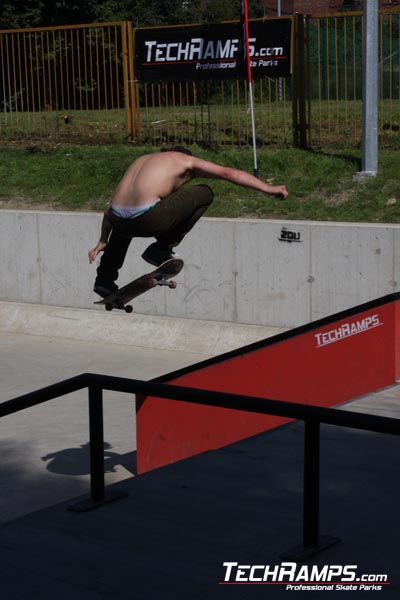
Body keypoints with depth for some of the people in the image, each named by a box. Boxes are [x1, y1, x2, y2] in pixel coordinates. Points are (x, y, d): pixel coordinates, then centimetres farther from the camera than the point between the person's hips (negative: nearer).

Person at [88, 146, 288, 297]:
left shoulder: (142, 160, 32)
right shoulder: (186, 160, 18)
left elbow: (111, 208, 33)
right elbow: (230, 173, 11)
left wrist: (103, 241, 39)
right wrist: (268, 189, 14)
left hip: (118, 221, 6)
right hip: (147, 220, -6)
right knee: (204, 193, 11)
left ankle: (105, 277, 43)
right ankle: (162, 249, 12)